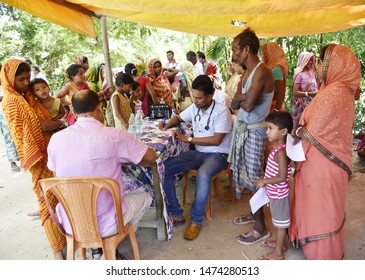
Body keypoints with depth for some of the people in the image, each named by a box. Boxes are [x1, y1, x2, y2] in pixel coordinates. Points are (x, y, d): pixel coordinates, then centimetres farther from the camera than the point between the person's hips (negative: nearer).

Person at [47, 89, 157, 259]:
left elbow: (58, 177, 10)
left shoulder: (56, 139, -7)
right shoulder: (114, 135, -17)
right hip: (105, 224, -3)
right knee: (144, 196, 23)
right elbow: (151, 157, -3)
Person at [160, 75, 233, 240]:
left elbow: (216, 140, -21)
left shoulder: (222, 112, -15)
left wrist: (188, 139, -18)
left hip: (217, 155, -6)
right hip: (197, 152, 7)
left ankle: (196, 220, -17)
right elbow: (178, 118, 22)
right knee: (164, 169, -14)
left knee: (203, 175, -40)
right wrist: (167, 125, -1)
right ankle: (176, 214, -4)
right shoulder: (194, 108, 5)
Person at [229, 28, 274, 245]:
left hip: (254, 131, -9)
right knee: (248, 176, 17)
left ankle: (261, 229, 11)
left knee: (254, 178, -2)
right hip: (244, 128, 9)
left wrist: (243, 98, -6)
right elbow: (235, 104, 7)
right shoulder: (249, 72, 12)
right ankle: (255, 213, 35)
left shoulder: (261, 71, -18)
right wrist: (243, 97, -13)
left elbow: (247, 105, -28)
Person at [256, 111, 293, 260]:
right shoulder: (279, 147, 1)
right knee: (279, 221, 24)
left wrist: (264, 181, -19)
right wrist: (266, 179, 9)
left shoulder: (280, 152, -28)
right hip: (276, 192, 9)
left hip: (278, 193, -9)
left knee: (280, 222, 8)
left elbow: (282, 177, -28)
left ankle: (278, 253, 23)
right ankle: (280, 243, 43)